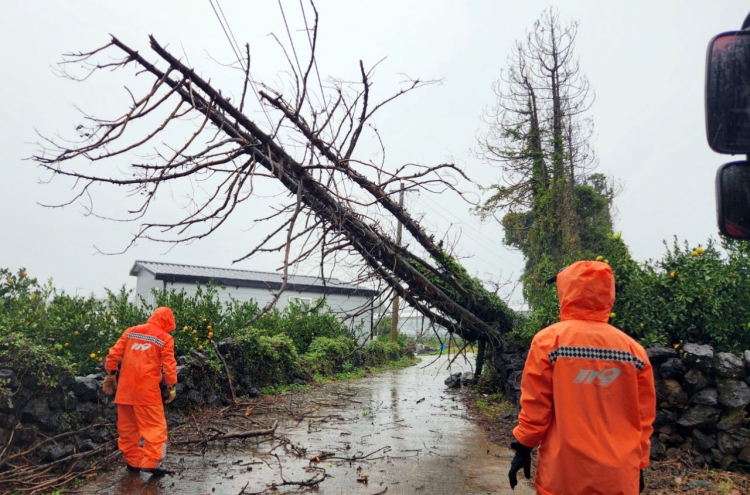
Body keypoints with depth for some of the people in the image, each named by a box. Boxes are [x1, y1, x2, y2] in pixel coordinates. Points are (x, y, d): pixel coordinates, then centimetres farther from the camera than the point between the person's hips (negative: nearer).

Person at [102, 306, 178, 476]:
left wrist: (110, 375, 18)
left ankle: (132, 460, 24)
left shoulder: (130, 331, 11)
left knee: (127, 426, 16)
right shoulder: (165, 338, -3)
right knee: (155, 425, 3)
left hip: (125, 387, 5)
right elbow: (169, 366, -7)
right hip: (147, 389, -5)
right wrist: (172, 387, 1)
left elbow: (114, 354, 9)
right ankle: (151, 462, -3)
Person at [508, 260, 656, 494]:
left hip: (564, 473, -2)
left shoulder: (549, 340, -9)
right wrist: (640, 463, 17)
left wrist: (523, 447, 4)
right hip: (619, 476, 3)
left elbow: (535, 405, -8)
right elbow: (643, 417, 6)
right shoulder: (633, 349, -1)